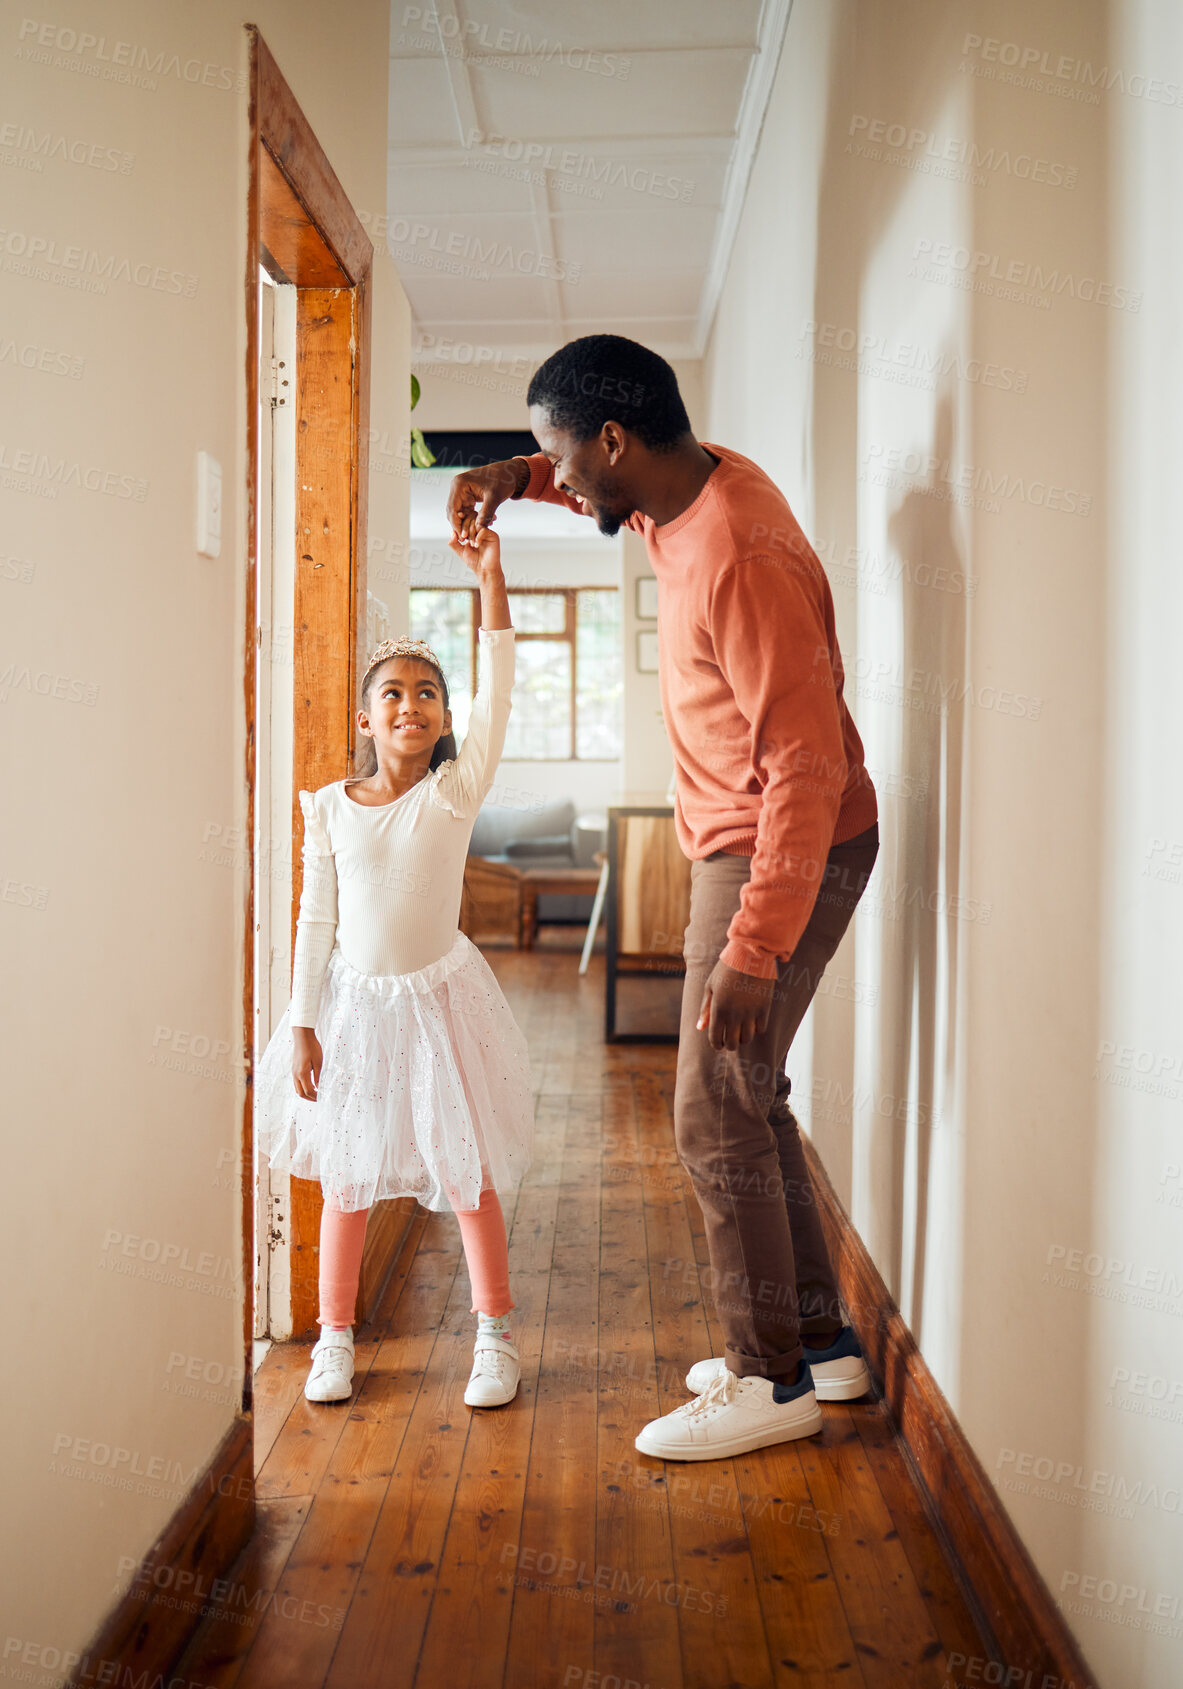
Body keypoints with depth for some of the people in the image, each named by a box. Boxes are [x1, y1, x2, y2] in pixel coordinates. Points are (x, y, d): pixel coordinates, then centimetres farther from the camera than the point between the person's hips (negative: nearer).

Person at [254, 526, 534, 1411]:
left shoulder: (457, 790, -8)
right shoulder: (331, 807, -3)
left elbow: (498, 690, -19)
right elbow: (316, 921, 0)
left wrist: (490, 578, -24)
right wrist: (302, 1025, -2)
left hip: (438, 997, -1)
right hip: (354, 1003, 2)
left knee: (468, 1173, 5)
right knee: (346, 1179, 11)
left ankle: (496, 1337, 21)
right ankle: (336, 1338, 28)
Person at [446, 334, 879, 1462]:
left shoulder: (738, 559, -26)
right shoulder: (693, 490, 4)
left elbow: (807, 764, -28)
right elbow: (595, 484, 29)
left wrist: (752, 946, -30)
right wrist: (512, 478, 7)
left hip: (784, 858, -10)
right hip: (739, 846, 10)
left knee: (714, 1119, -4)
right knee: (747, 1101, 16)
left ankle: (770, 1381, 12)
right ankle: (821, 1341, 28)